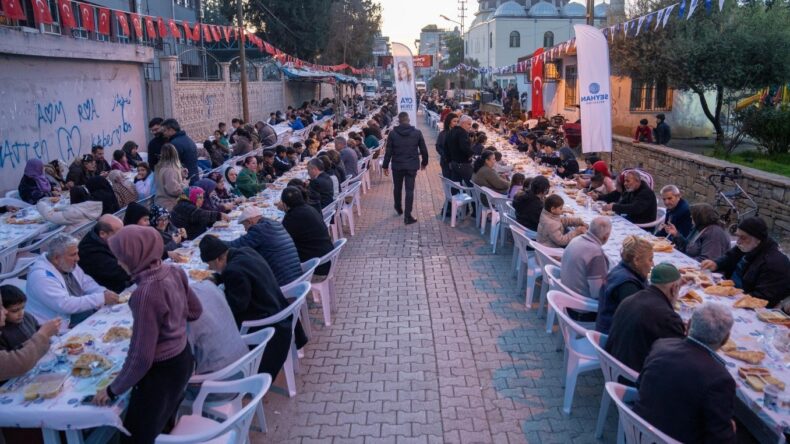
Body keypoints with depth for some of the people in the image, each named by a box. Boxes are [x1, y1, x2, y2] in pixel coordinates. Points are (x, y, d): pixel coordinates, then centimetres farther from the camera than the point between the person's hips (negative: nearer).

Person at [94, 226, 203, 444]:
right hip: (182, 358, 8)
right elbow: (195, 311, 9)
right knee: (164, 425, 29)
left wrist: (113, 390, -12)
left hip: (161, 371, -8)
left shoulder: (146, 293, -31)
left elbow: (141, 356, -25)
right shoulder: (173, 272, -8)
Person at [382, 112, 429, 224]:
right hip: (412, 165, 0)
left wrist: (385, 166, 5)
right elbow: (423, 150, 2)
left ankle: (398, 208, 40)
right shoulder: (417, 133, -3)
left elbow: (388, 151, -4)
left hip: (397, 165, 1)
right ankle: (407, 216, -4)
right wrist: (424, 162, 17)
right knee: (410, 190, 0)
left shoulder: (393, 133, -5)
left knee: (397, 188, 20)